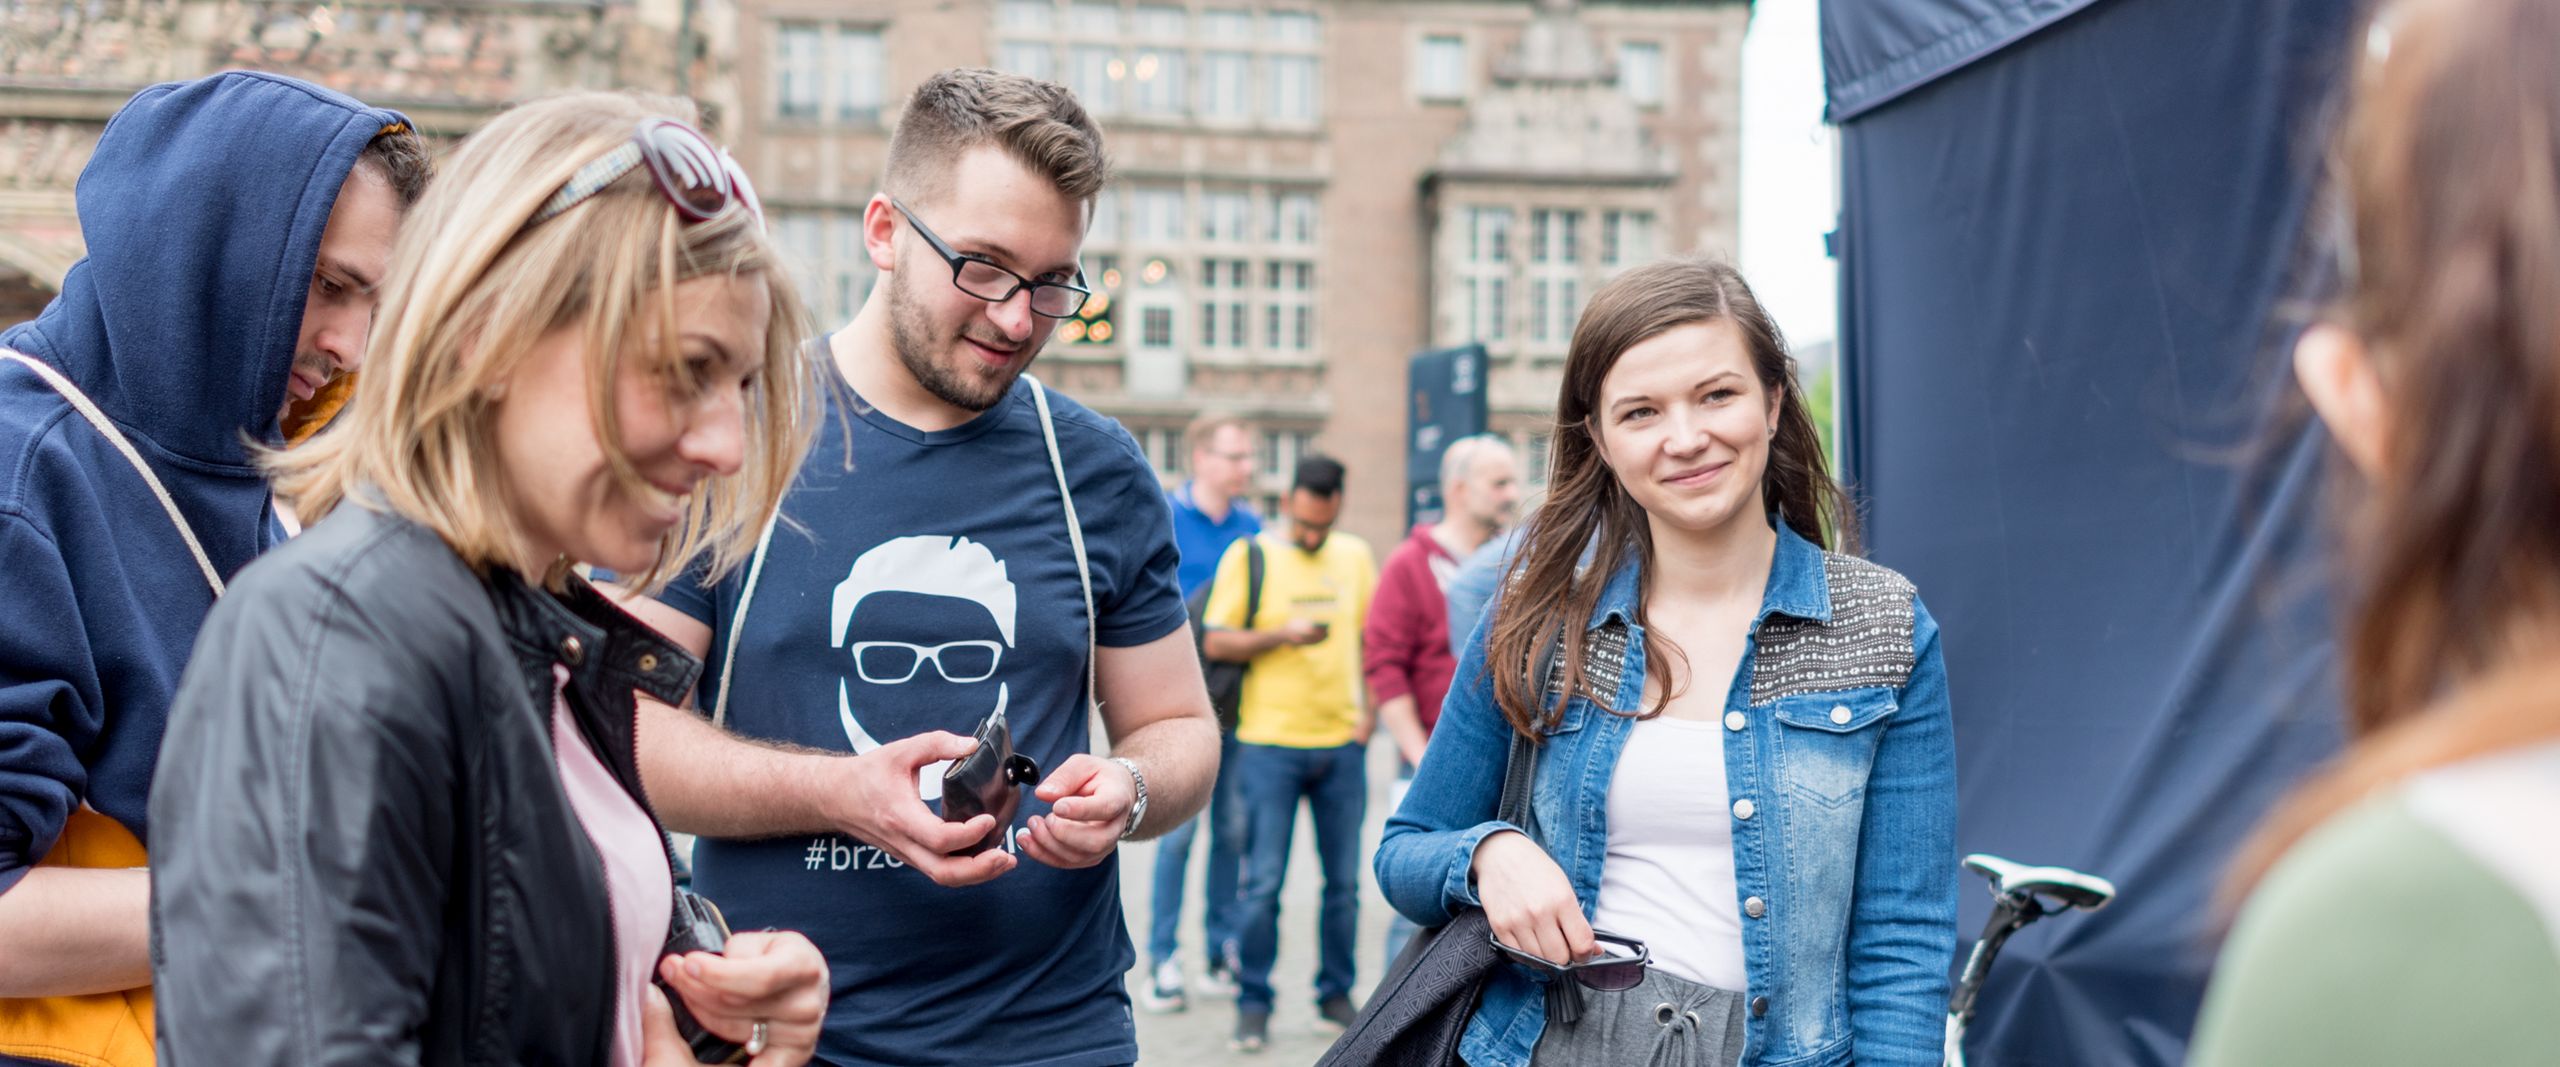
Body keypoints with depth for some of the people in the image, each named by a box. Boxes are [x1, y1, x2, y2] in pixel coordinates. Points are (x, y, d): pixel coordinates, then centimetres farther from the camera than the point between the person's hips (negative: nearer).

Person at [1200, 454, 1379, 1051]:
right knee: (1263, 883, -4)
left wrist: (1372, 708, 6)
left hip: (1342, 743, 3)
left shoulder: (1356, 556, 10)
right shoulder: (1249, 556, 0)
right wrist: (1281, 635, -16)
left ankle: (1336, 995, 19)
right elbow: (1215, 643, -3)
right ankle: (1253, 1003, 7)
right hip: (1270, 742, -3)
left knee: (1344, 880, 7)